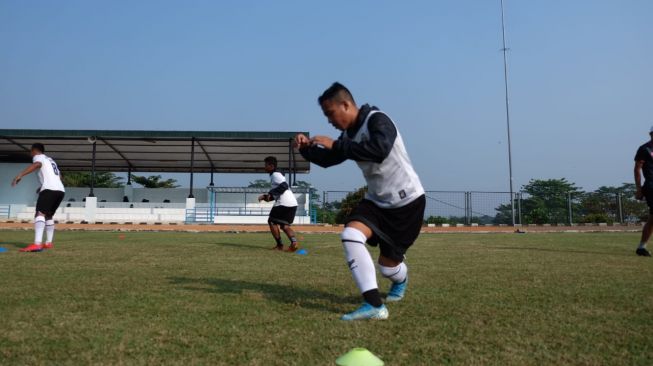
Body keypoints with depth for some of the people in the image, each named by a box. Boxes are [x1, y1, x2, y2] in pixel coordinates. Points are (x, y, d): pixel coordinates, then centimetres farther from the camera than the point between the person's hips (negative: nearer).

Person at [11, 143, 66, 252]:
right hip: (61, 190, 9)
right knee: (48, 215, 23)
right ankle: (48, 243, 26)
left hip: (50, 189, -9)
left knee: (40, 214, -19)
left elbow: (37, 164, -17)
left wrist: (20, 175, -27)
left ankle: (37, 244, -36)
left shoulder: (38, 156, 9)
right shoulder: (50, 160, 33)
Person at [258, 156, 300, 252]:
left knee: (272, 221, 5)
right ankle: (294, 242, -8)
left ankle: (280, 245, -1)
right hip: (293, 203, 9)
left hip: (284, 203, -9)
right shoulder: (277, 175, 27)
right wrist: (265, 196, 19)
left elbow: (284, 186, -20)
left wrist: (270, 194, -18)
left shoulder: (275, 175, -3)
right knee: (284, 225, 15)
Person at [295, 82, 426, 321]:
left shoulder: (377, 120, -20)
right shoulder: (349, 134, 4)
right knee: (350, 235, -18)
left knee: (388, 264, -1)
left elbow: (379, 151, -40)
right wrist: (307, 148, -7)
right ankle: (374, 306, -12)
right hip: (377, 200, 7)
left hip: (406, 200, -6)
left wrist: (336, 145, -35)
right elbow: (327, 160, 13)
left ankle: (401, 279, 34)